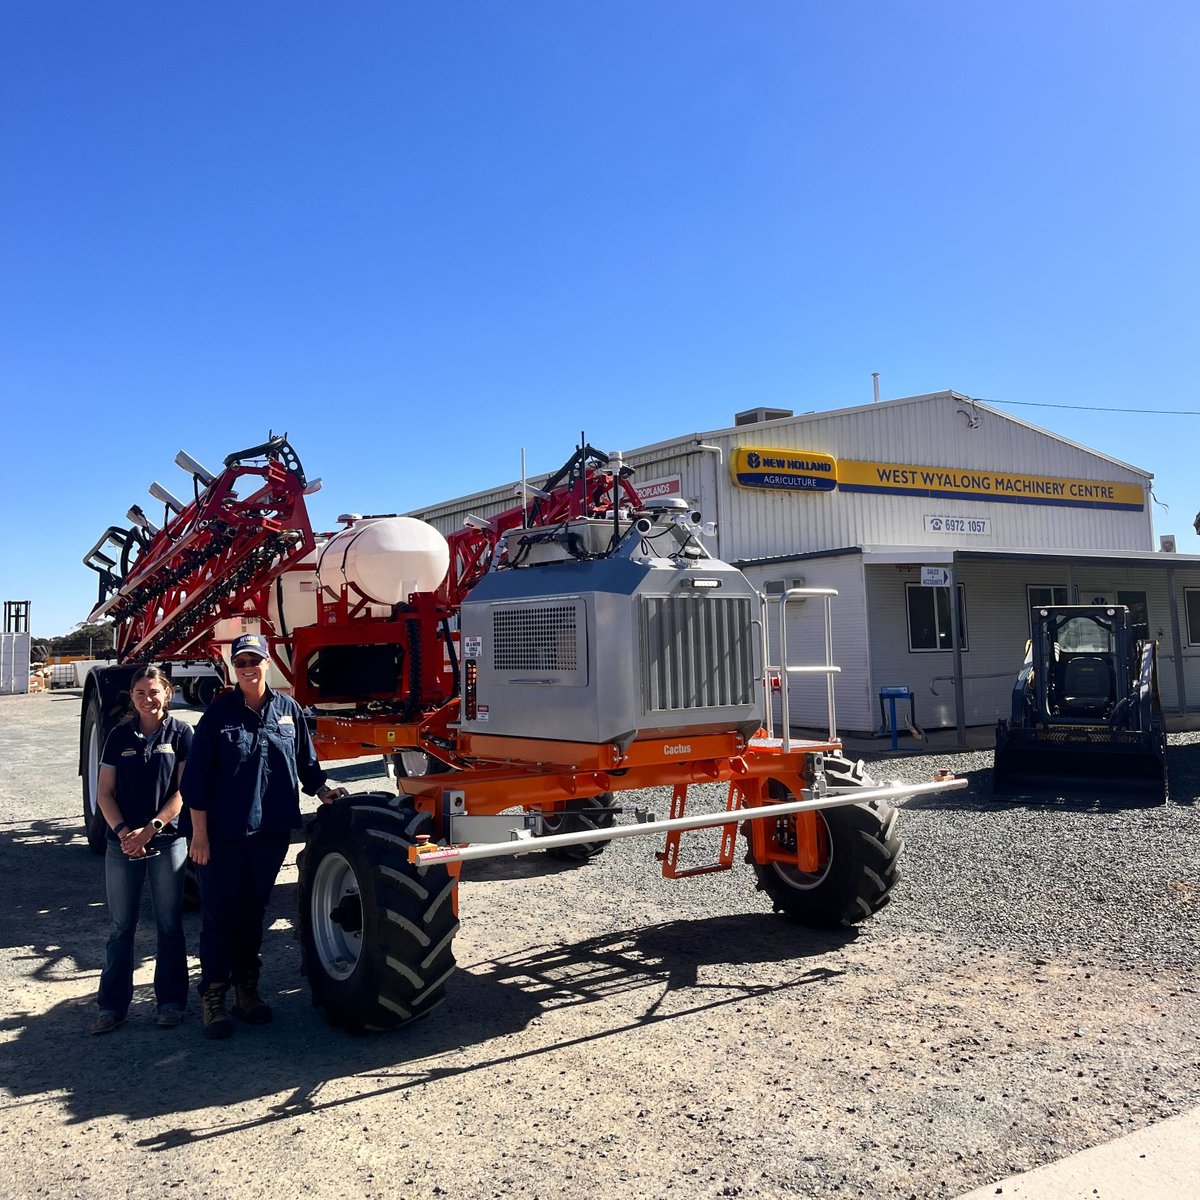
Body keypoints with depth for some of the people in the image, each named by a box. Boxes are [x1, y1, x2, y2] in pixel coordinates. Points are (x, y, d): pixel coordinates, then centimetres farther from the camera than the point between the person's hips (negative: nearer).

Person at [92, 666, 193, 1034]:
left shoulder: (180, 733, -2)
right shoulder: (120, 737, 5)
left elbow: (184, 790, -6)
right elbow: (105, 792, 4)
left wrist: (150, 829, -13)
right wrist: (123, 832, -11)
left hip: (168, 841, -2)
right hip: (122, 842, 2)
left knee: (169, 924, 6)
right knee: (121, 926, 7)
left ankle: (171, 1001, 17)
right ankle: (112, 1005, 16)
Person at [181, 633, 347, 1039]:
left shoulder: (287, 709, 4)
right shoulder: (219, 712, -4)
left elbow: (305, 759, 17)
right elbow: (197, 777, -4)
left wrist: (322, 790, 6)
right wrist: (199, 833, -7)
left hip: (271, 831, 3)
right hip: (224, 833, -3)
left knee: (254, 911, 14)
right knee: (219, 913, 3)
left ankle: (247, 987, 27)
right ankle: (213, 995, 15)